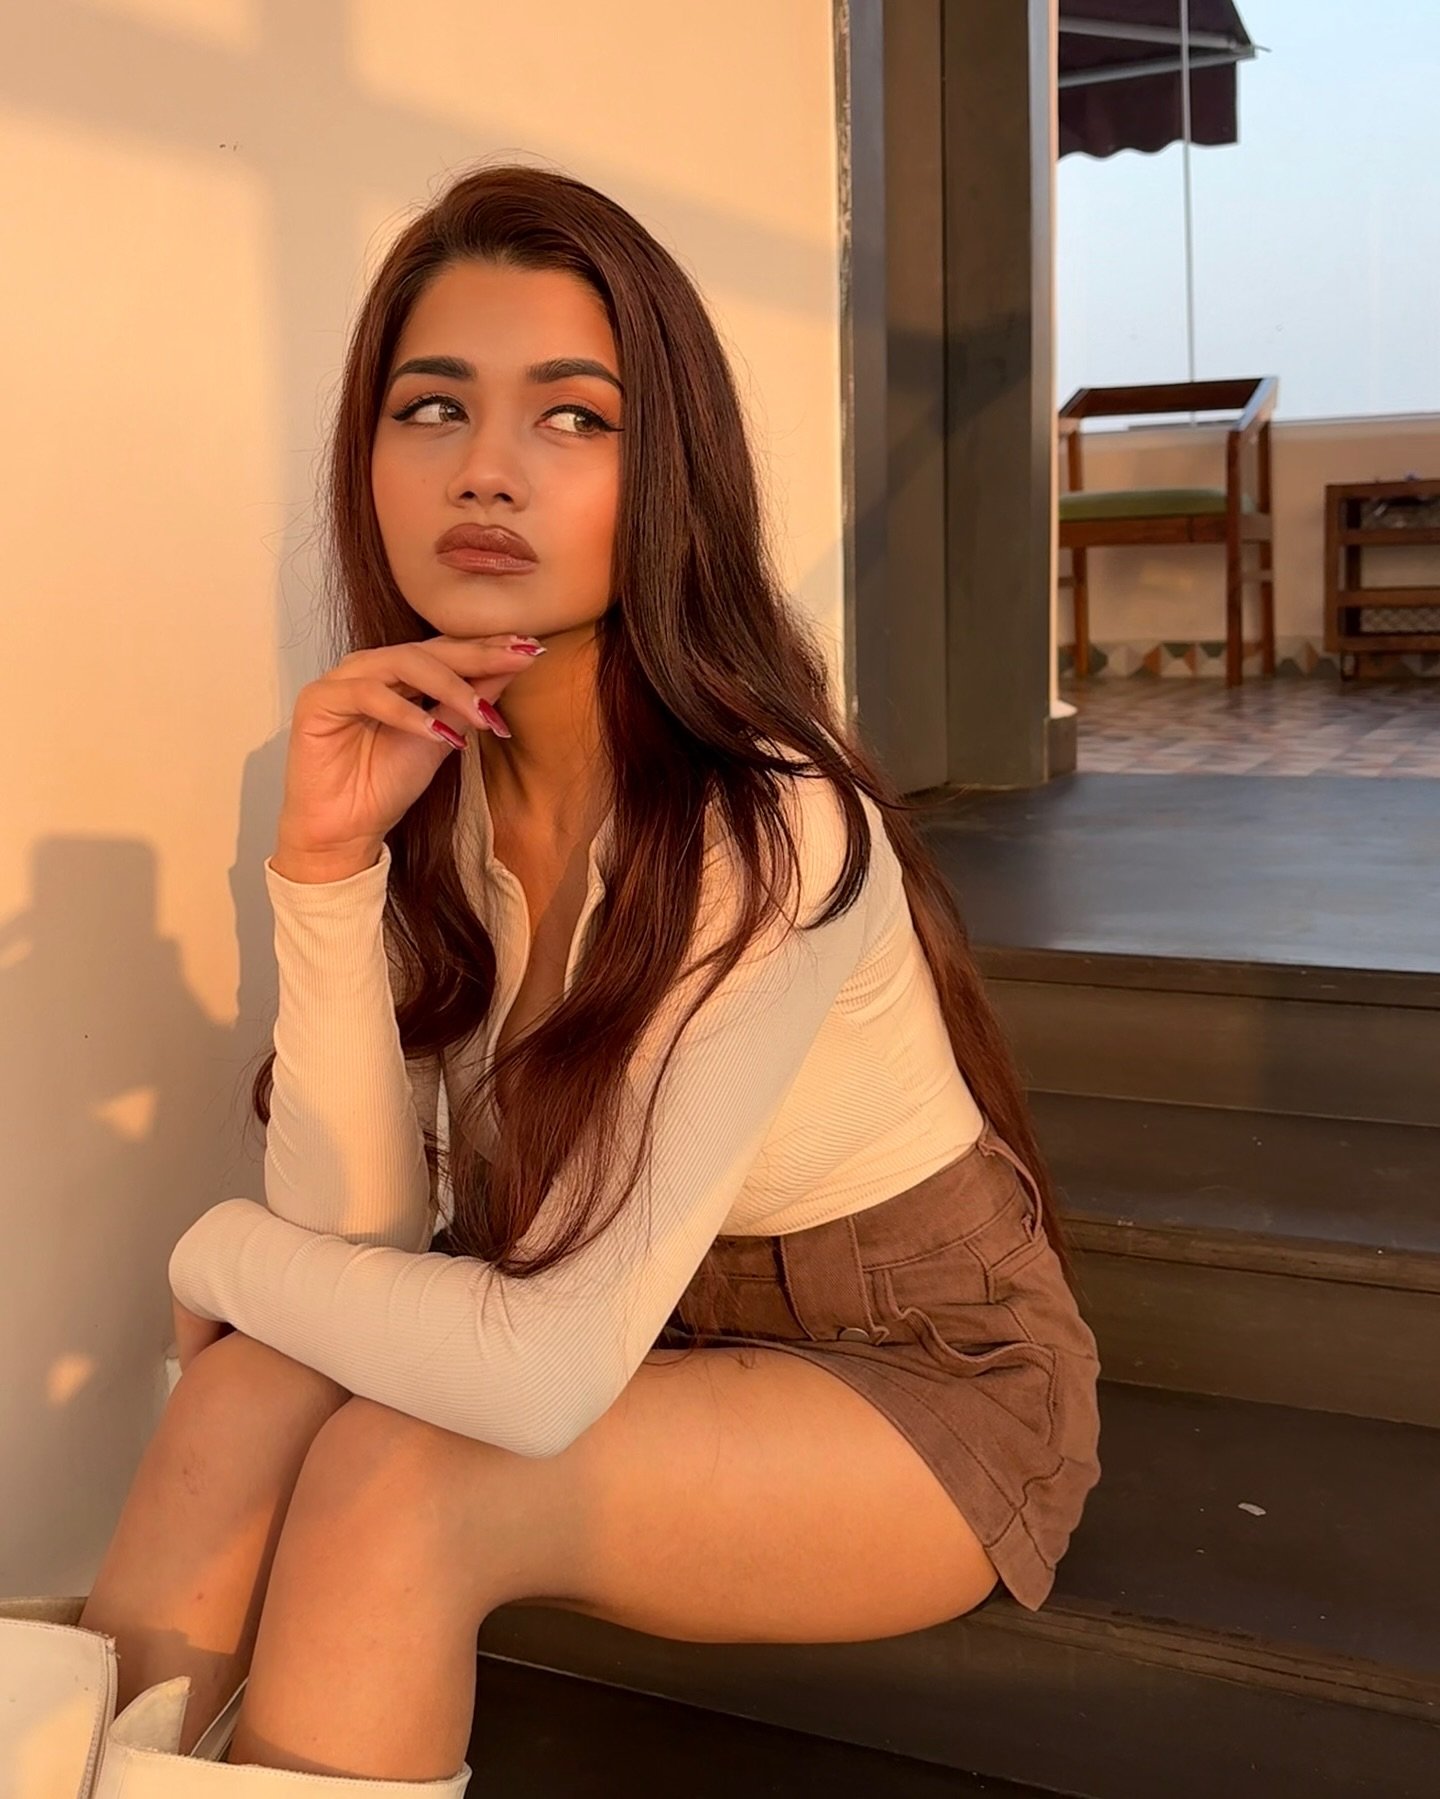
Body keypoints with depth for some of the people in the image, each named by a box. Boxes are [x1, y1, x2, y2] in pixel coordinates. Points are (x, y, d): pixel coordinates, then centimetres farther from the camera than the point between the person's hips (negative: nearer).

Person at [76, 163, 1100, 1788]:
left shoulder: (772, 833, -29)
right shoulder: (424, 777, -8)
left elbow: (545, 1373, -31)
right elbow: (356, 1233, -13)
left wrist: (220, 1251, -15)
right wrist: (322, 863, -25)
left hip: (926, 1384, -5)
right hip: (651, 1348, 5)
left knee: (395, 1485, -27)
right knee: (249, 1390, -20)